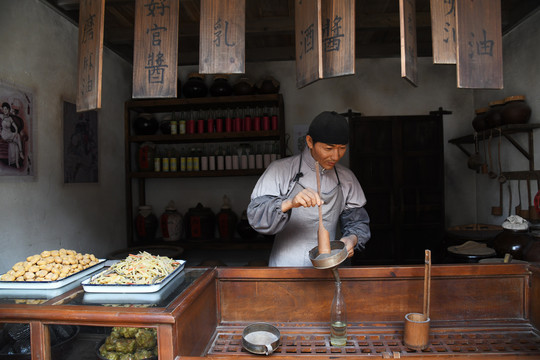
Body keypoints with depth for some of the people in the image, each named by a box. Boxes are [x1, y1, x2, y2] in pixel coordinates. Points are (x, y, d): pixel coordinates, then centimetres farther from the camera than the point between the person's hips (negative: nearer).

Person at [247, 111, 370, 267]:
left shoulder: (346, 178, 9)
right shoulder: (279, 170, -4)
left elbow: (358, 221, 17)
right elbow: (255, 216, -13)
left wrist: (352, 239, -5)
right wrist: (289, 203, -30)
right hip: (285, 266, -4)